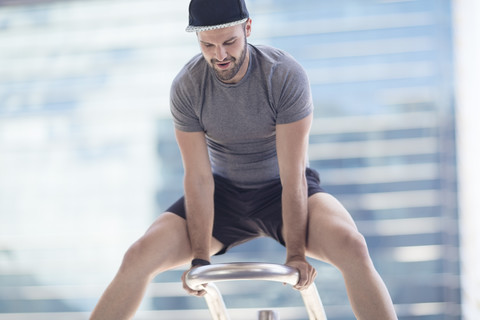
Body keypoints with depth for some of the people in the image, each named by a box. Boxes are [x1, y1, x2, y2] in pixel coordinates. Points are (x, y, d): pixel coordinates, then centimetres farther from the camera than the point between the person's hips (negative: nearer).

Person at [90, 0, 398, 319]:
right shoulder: (186, 87, -14)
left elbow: (293, 175, -22)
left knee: (352, 247, -33)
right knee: (139, 257, -18)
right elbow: (199, 178, -13)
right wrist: (200, 258, -17)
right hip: (225, 194, 2)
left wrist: (296, 253, -24)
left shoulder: (286, 75, -22)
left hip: (283, 191, -2)